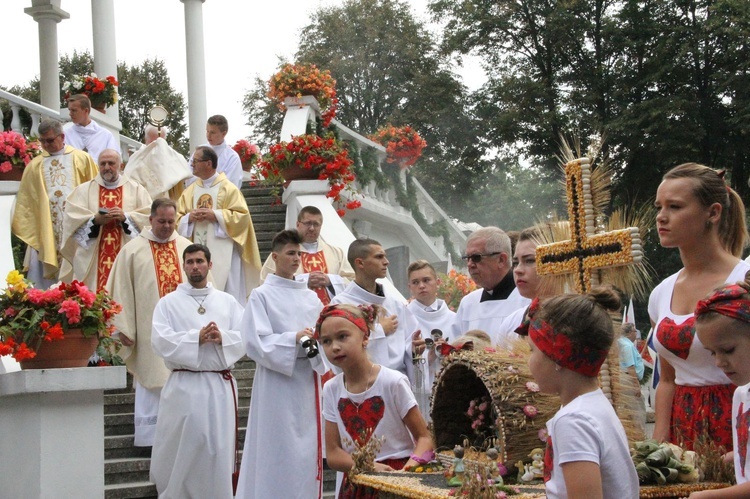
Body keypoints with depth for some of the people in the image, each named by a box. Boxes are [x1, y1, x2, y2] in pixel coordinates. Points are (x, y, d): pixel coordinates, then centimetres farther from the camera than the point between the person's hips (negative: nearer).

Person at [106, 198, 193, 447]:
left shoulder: (187, 247, 9)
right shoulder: (132, 250, 2)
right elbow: (121, 291, -1)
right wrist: (123, 328, -7)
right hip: (150, 331, -3)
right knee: (152, 383, 1)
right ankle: (150, 436, 7)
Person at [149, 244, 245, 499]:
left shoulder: (227, 302, 13)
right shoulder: (168, 302, 5)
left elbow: (246, 337, 4)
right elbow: (160, 341, -9)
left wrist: (222, 338, -14)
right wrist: (196, 338, -16)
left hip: (220, 385, 2)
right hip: (183, 386, -2)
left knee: (219, 452, 1)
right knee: (180, 452, -1)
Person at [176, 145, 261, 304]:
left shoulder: (228, 188, -2)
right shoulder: (190, 191, 13)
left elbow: (242, 215, -8)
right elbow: (178, 218, 13)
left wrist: (215, 215, -16)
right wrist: (189, 217, -9)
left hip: (222, 253, -5)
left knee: (227, 295, -6)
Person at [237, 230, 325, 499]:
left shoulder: (310, 297, 12)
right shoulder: (262, 295, -2)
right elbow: (257, 341, -11)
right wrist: (294, 339, -21)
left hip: (307, 380, 5)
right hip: (277, 381, -5)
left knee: (307, 451, 7)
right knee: (278, 452, -4)